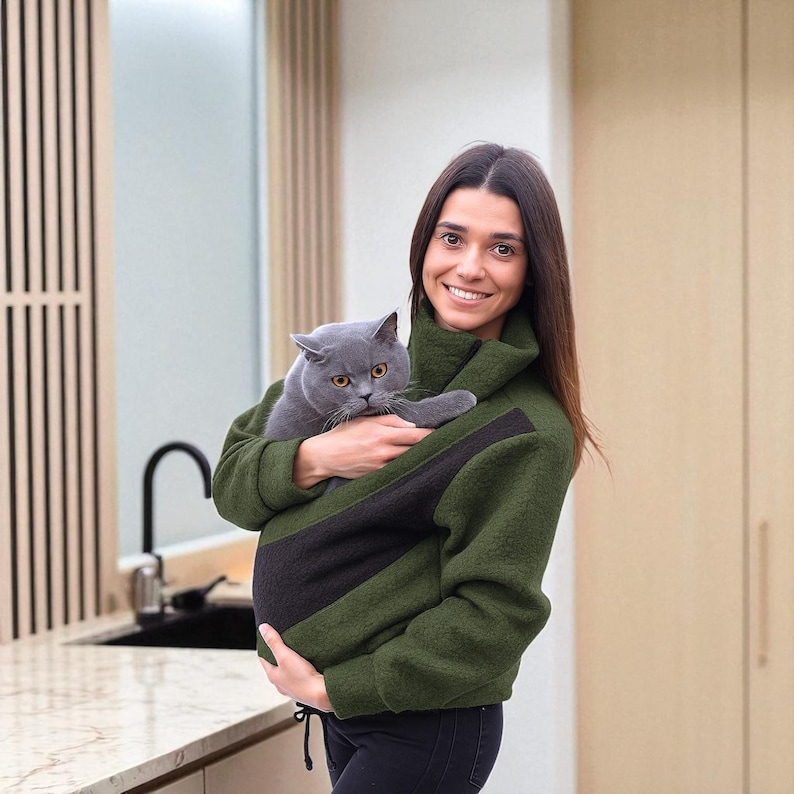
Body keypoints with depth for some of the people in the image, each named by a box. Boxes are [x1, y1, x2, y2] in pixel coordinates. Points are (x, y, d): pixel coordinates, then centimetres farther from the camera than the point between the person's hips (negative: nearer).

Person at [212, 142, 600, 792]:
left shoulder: (530, 435, -16)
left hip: (426, 734, -6)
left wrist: (334, 686, -14)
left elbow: (490, 618, -17)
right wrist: (314, 459, -17)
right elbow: (232, 481, 4)